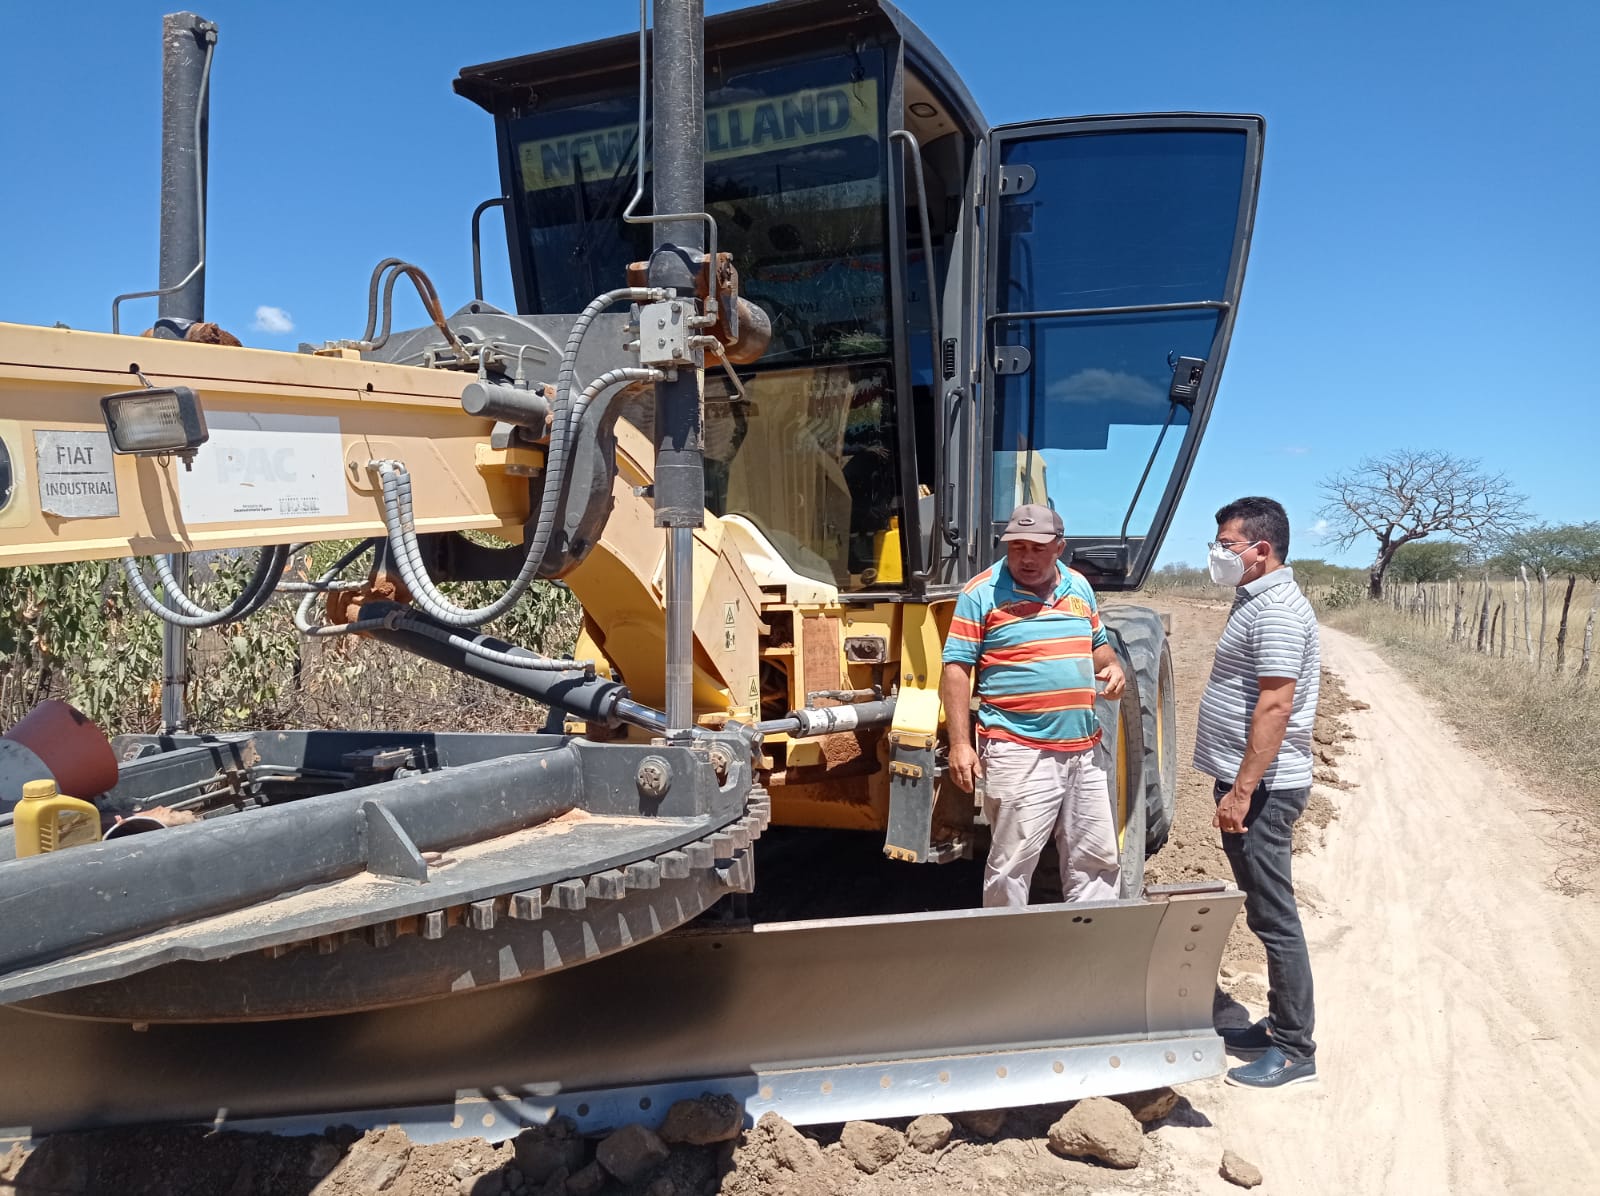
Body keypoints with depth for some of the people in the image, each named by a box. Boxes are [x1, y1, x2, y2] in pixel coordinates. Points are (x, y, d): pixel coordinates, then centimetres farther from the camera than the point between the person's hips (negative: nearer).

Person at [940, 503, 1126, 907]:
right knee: (1012, 864, -1)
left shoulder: (1079, 587, 11)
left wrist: (1112, 666, 1)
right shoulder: (982, 592, -6)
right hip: (1019, 752, -6)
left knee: (1096, 859, 14)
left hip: (1083, 750, 6)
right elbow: (956, 669, -8)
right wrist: (960, 745, -15)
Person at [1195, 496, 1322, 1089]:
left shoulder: (1277, 609, -18)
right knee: (1263, 910, 17)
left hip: (1262, 788, -11)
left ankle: (1295, 1048, 8)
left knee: (1273, 914, -2)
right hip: (1245, 780, 11)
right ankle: (1280, 1022, 29)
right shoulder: (1256, 601, 15)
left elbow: (1275, 707, -24)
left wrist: (1243, 789, -25)